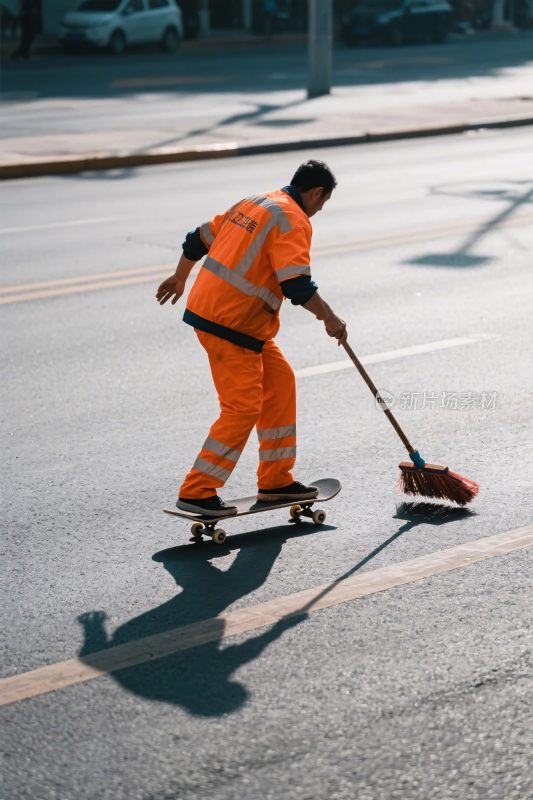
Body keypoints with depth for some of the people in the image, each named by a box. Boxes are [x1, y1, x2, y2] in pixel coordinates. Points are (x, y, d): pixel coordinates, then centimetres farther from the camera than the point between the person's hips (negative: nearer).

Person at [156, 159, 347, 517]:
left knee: (280, 381, 15)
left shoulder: (253, 203, 16)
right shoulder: (293, 220, -12)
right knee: (243, 407, -8)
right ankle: (196, 492, -6)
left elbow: (200, 238, 23)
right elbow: (297, 285, -22)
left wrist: (180, 278, 37)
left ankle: (276, 480, 21)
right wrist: (330, 319, -10)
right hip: (230, 325, -10)